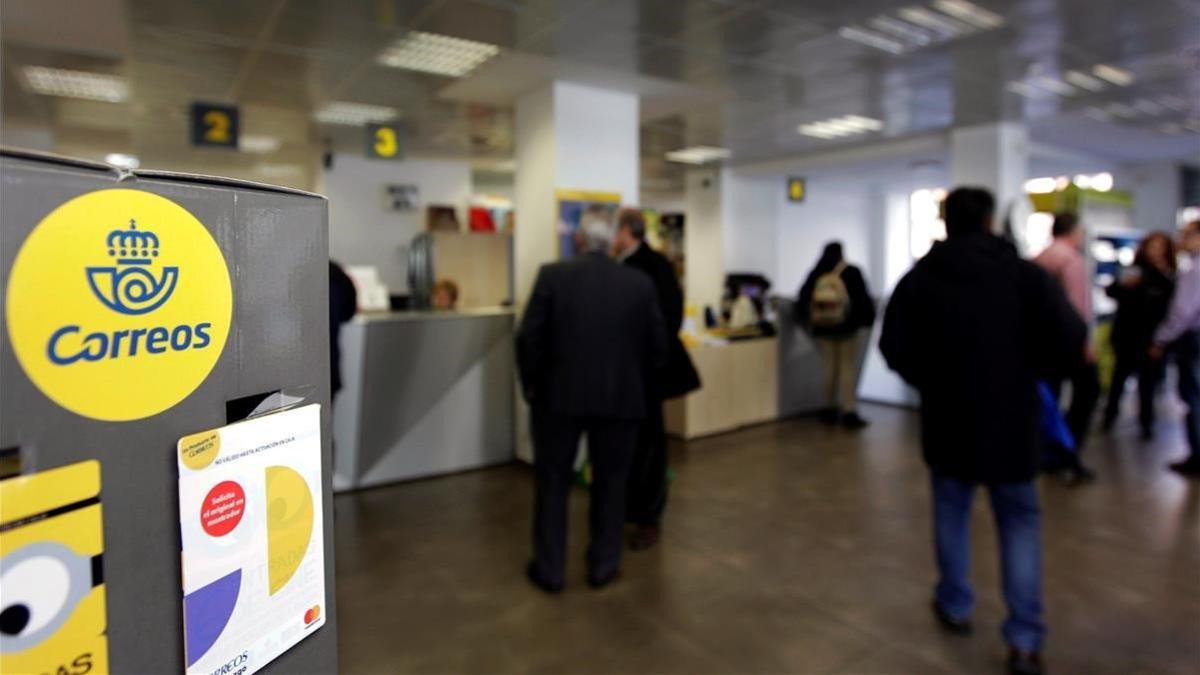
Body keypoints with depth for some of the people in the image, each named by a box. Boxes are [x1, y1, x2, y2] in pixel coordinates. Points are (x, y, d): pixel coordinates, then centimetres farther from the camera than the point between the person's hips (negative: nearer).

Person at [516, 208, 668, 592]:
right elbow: (658, 346, 1)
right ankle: (603, 565, 26)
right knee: (610, 483, 16)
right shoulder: (641, 283, -2)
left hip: (559, 395, -1)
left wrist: (531, 385, 5)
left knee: (552, 483, 13)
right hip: (621, 399, 1)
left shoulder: (552, 275, -7)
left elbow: (528, 338, -9)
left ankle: (550, 569, 23)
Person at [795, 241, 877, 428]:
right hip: (847, 327, -3)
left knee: (829, 368, 12)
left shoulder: (815, 275, 0)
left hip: (822, 328, 3)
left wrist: (807, 322, 11)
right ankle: (849, 413, -3)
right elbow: (863, 299, -8)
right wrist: (867, 319, 4)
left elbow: (802, 300, 1)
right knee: (848, 369, 0)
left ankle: (830, 409, 17)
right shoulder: (852, 273, -8)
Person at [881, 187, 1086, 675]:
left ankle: (955, 606, 33)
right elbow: (1071, 343, -11)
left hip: (947, 416, 1)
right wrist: (1030, 370, 8)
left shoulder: (919, 278, -5)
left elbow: (893, 348, -3)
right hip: (1012, 419, -1)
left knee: (952, 512, 19)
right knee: (1020, 520, 13)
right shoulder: (1026, 275, -8)